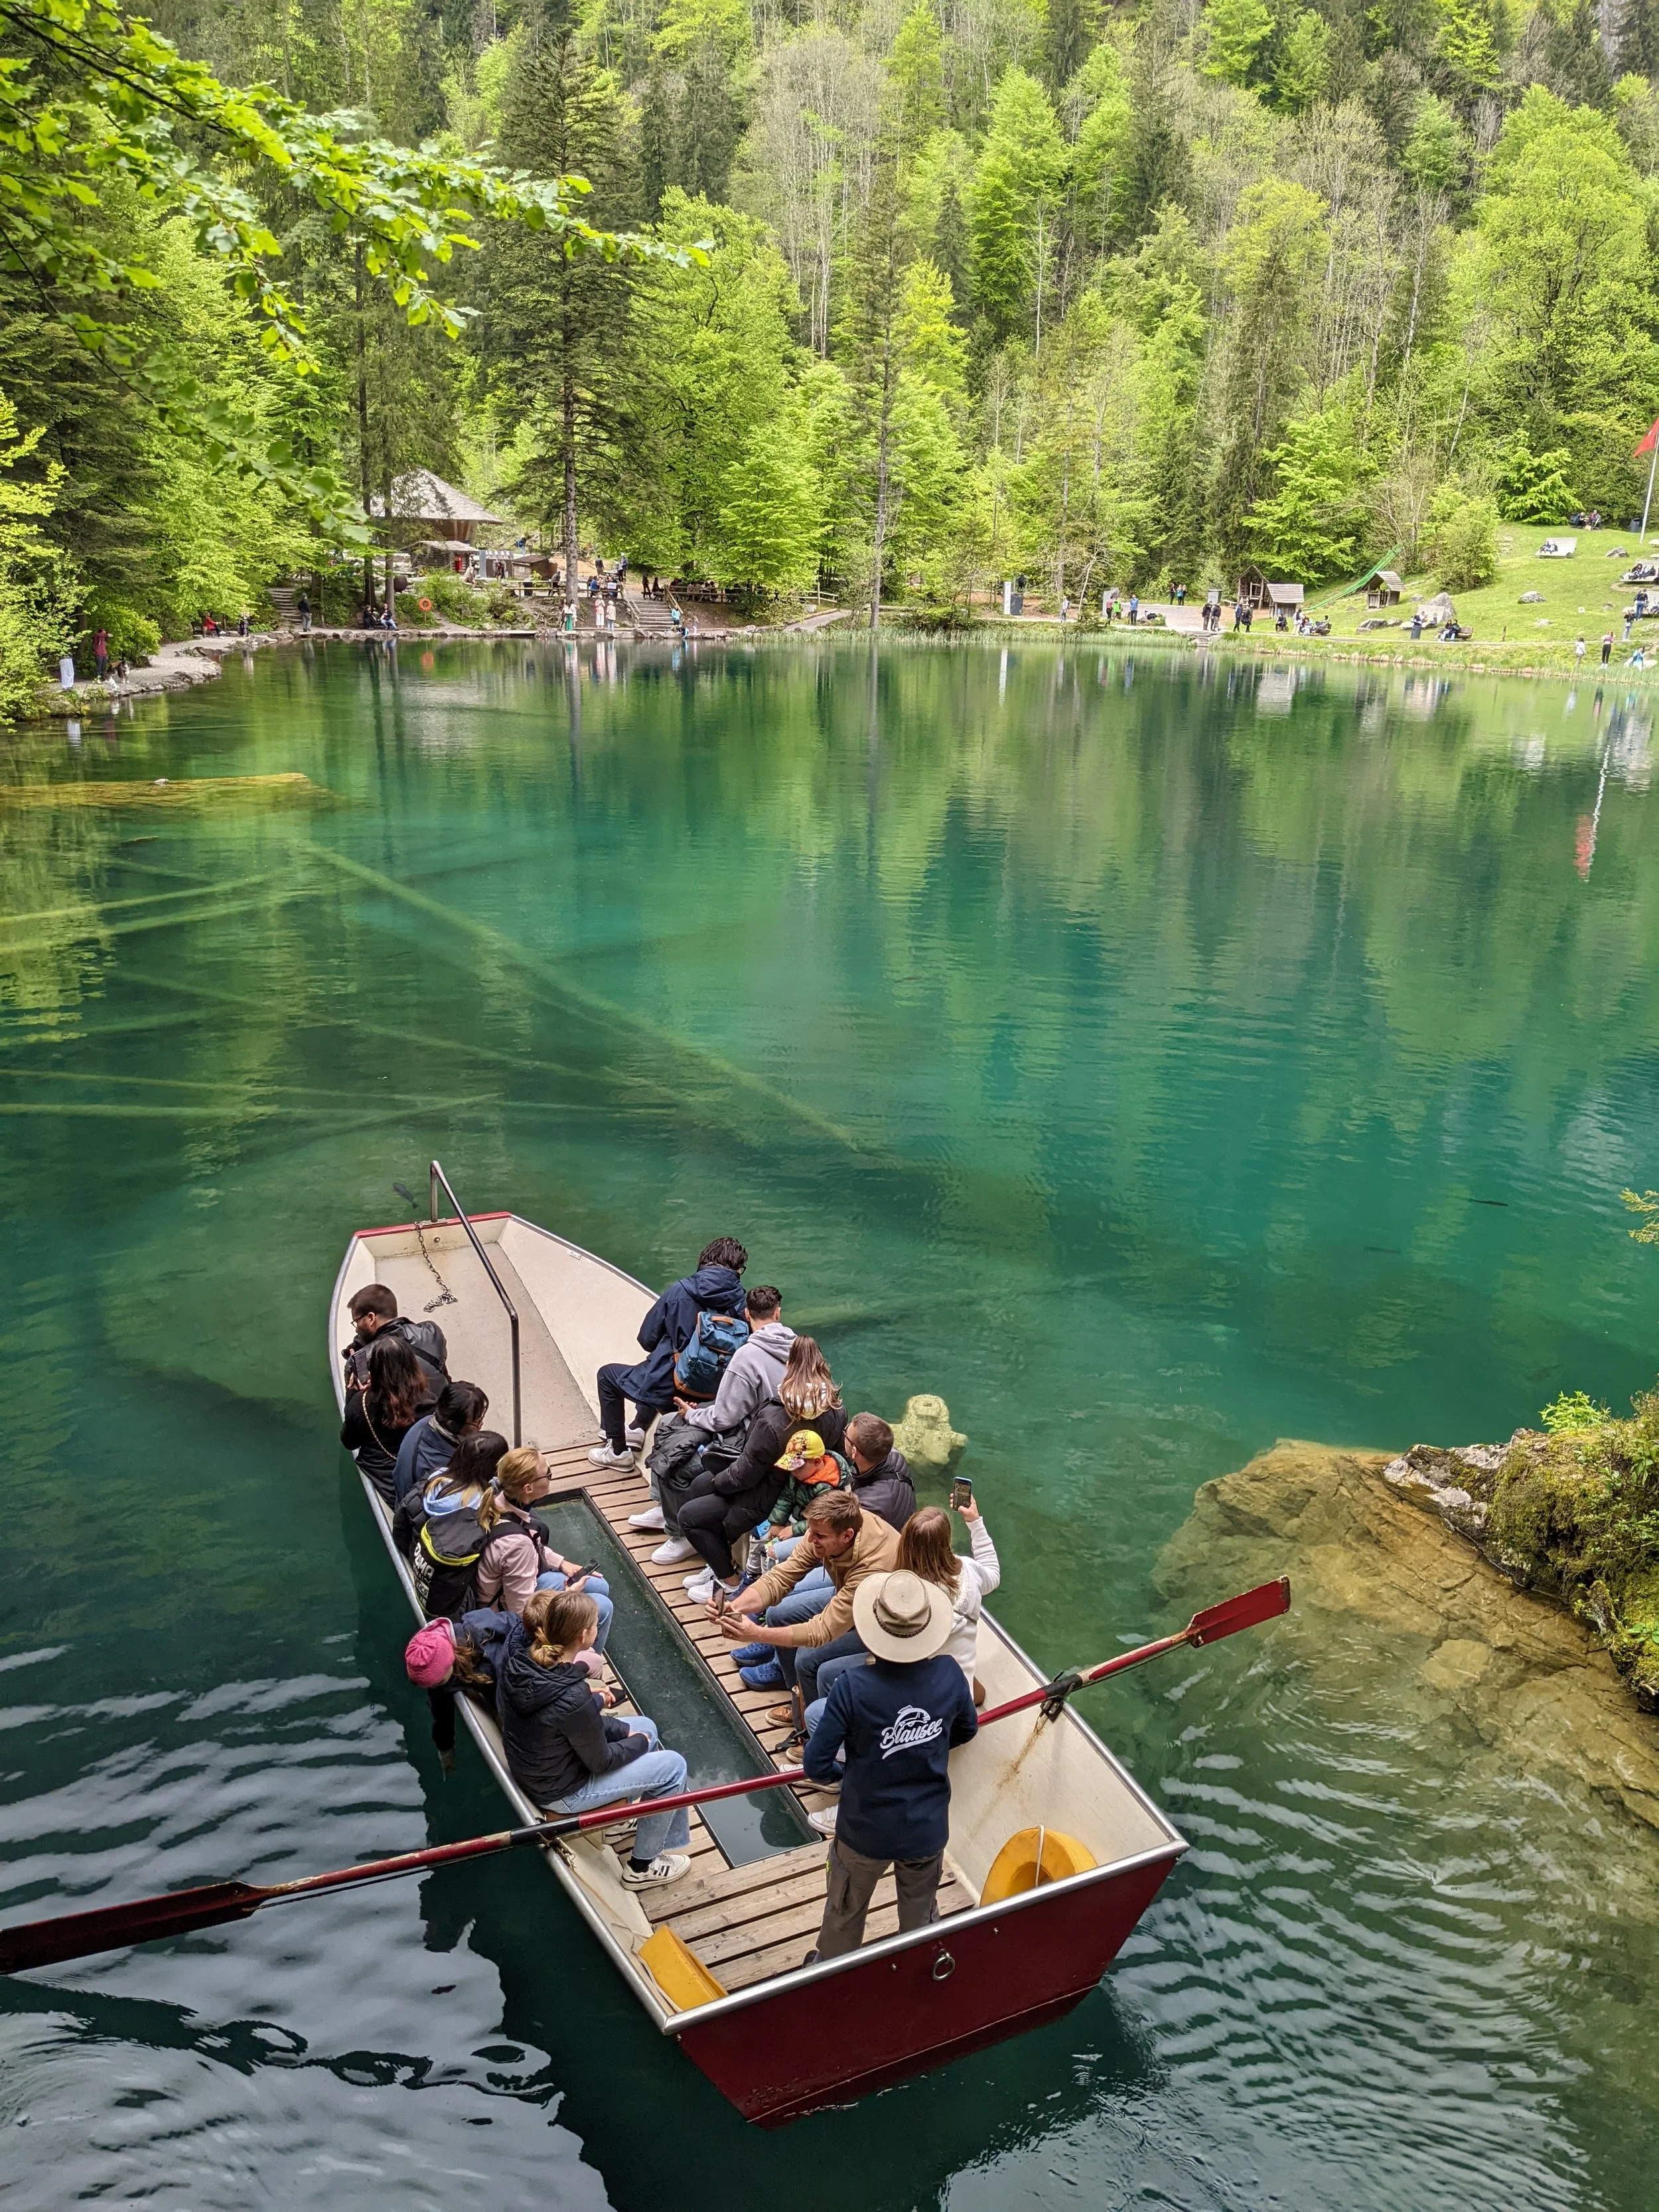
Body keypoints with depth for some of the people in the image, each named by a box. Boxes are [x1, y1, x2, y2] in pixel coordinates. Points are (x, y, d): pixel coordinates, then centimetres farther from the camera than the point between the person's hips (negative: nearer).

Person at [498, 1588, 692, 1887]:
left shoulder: (519, 1655, -15)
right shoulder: (573, 1698, -37)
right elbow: (600, 1761, -19)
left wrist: (624, 1730, 1)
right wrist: (638, 1742, 0)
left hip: (532, 1765, 8)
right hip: (559, 1791, -8)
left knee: (646, 1727, 18)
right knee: (673, 1767, 3)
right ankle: (642, 1868, 22)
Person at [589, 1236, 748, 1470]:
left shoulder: (680, 1291, -13)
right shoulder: (740, 1302, -8)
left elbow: (647, 1339, -5)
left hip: (670, 1390, -5)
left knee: (608, 1375, 24)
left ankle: (618, 1452, 28)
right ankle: (637, 1430, 50)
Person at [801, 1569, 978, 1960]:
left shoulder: (853, 1687, -30)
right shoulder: (948, 1674, -19)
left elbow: (816, 1766, -22)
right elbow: (967, 1730, 2)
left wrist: (848, 1769, 0)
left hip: (865, 1833, -2)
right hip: (929, 1831, 2)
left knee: (845, 1914, 26)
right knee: (921, 1916, 29)